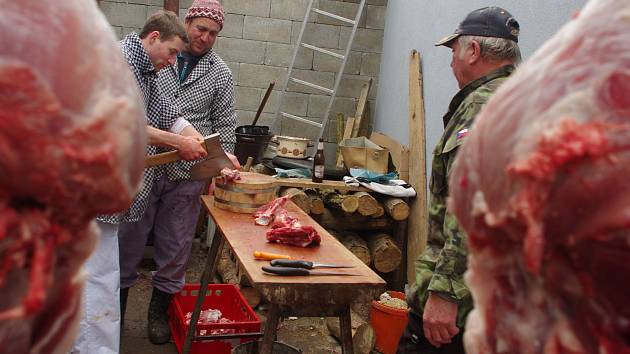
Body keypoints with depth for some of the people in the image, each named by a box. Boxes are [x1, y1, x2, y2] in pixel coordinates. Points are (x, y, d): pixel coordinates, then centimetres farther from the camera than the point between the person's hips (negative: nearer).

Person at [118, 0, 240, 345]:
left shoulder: (220, 74, 5)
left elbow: (224, 126, 7)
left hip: (187, 176, 1)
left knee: (174, 248, 10)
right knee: (127, 240, 8)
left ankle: (159, 312, 27)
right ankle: (115, 309, 25)